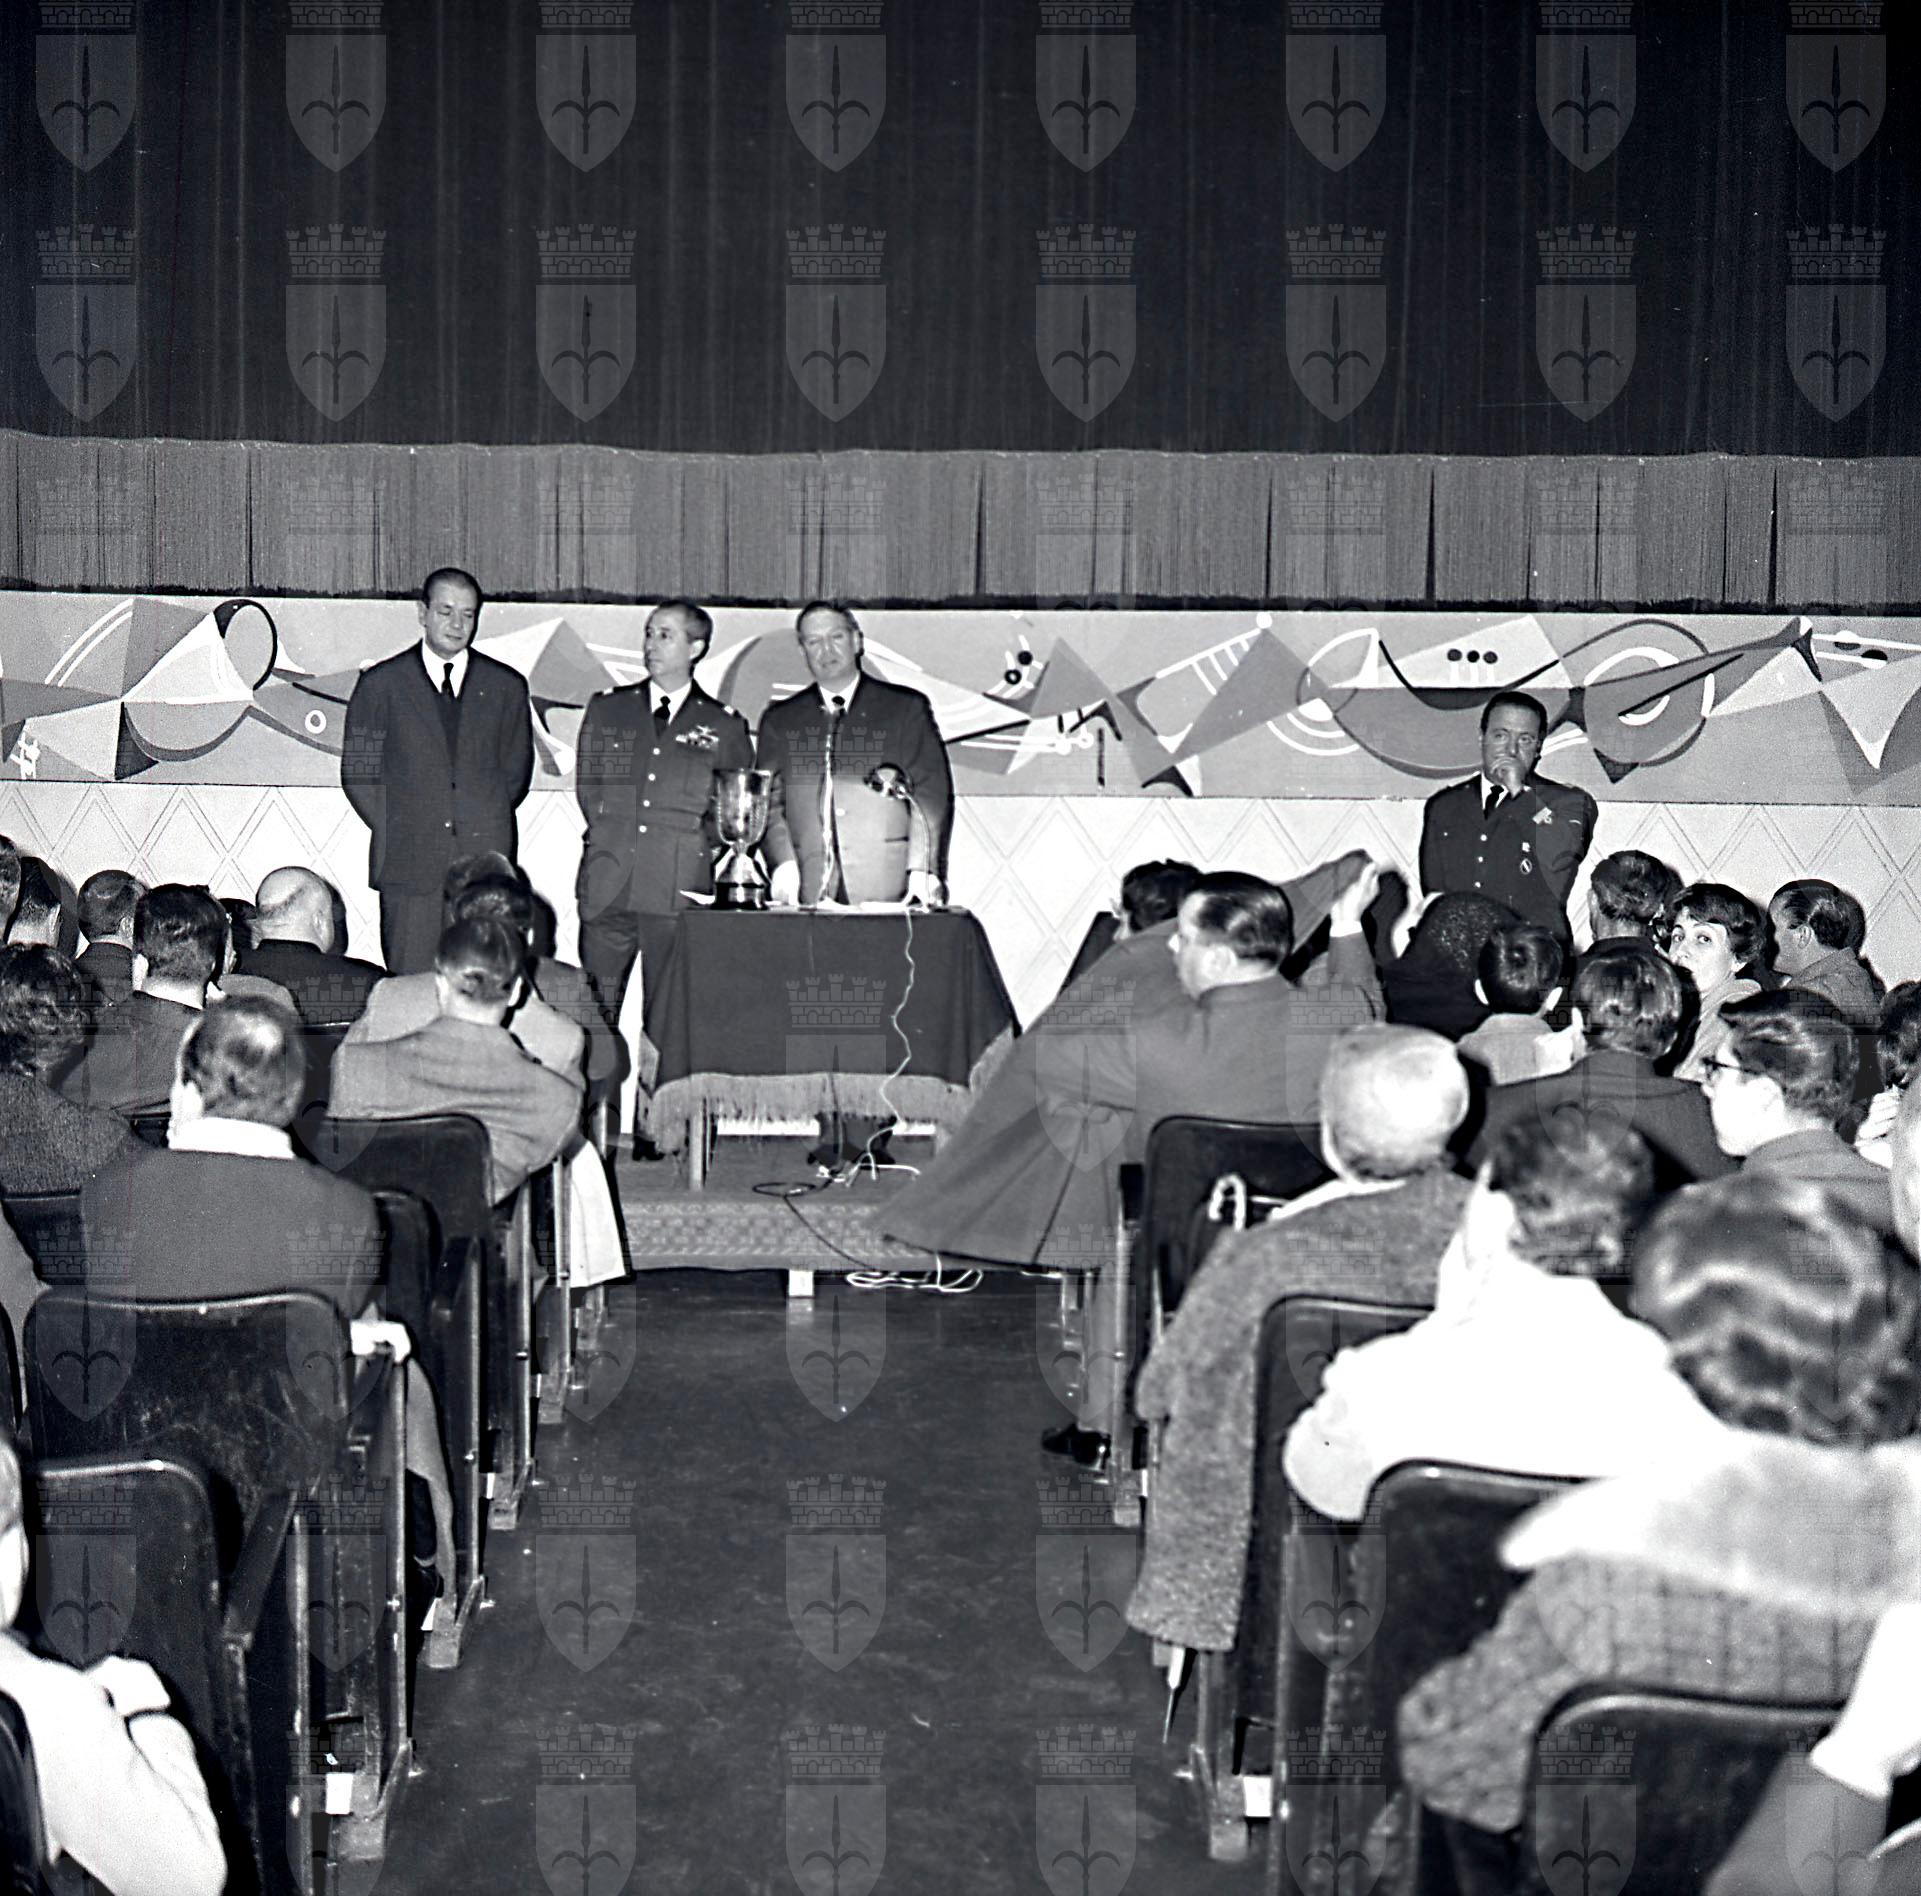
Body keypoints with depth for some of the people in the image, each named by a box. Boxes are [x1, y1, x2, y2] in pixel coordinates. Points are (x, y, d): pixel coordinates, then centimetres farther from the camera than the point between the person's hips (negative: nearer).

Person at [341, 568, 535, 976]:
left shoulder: (506, 686, 12)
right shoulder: (380, 684, 7)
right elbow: (357, 773, 7)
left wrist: (482, 826, 6)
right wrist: (394, 832, -1)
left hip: (485, 859, 1)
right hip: (408, 866, -1)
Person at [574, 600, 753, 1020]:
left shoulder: (724, 725, 10)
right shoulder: (606, 708, 15)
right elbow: (586, 785, 15)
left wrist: (703, 842, 1)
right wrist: (611, 836, 4)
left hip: (681, 891, -2)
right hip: (607, 887, 2)